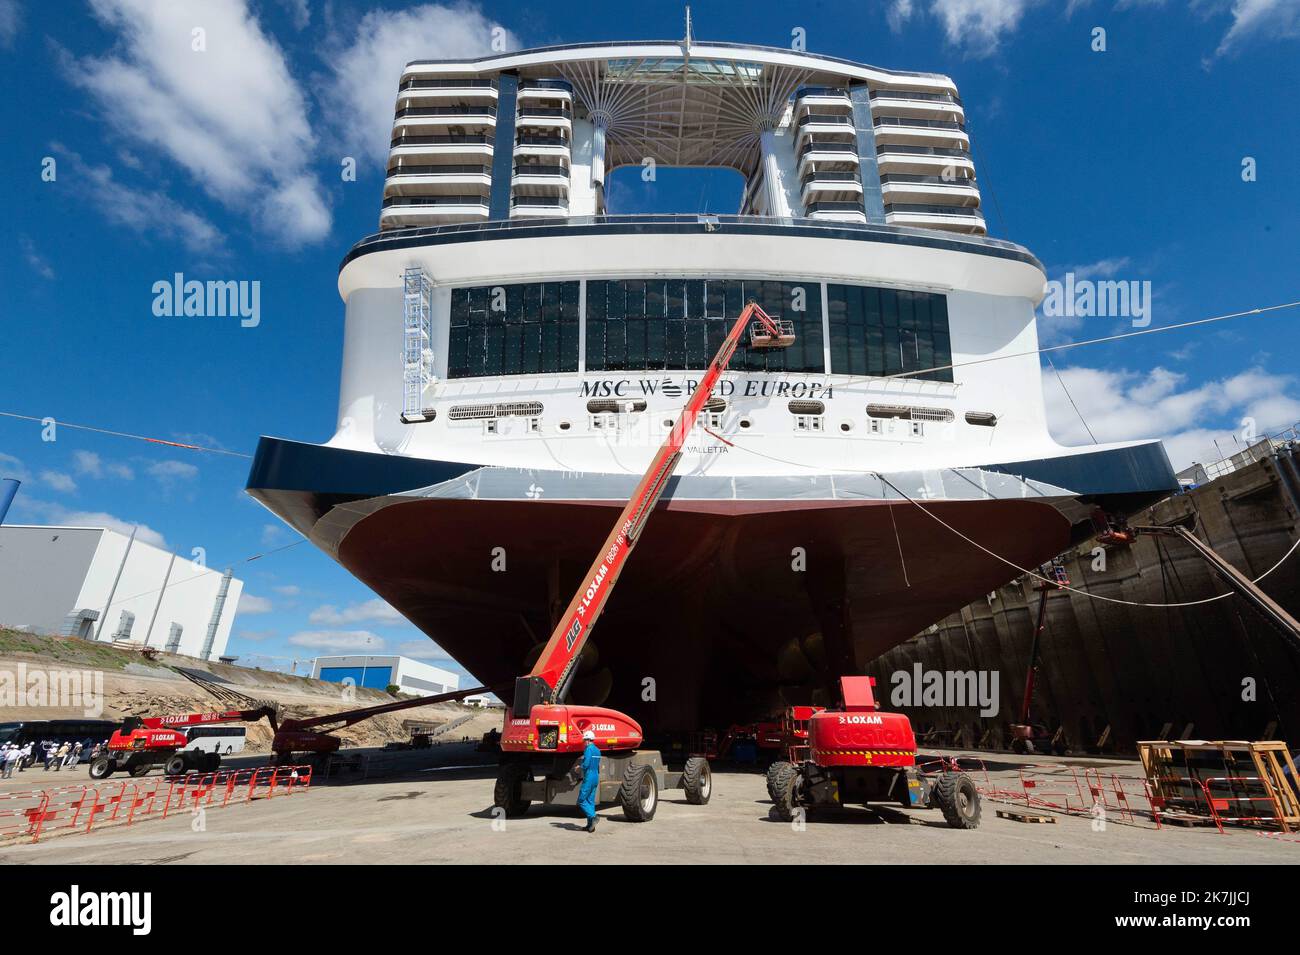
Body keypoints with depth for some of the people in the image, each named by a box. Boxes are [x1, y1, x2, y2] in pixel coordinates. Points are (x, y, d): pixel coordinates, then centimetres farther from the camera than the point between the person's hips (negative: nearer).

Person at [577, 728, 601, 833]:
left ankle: (593, 816, -16)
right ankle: (590, 824, 10)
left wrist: (579, 767, -2)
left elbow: (586, 764, -21)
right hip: (596, 777, 9)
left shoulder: (588, 749, -14)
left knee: (581, 801, -2)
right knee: (591, 801, 11)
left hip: (589, 778, -9)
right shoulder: (597, 750, 13)